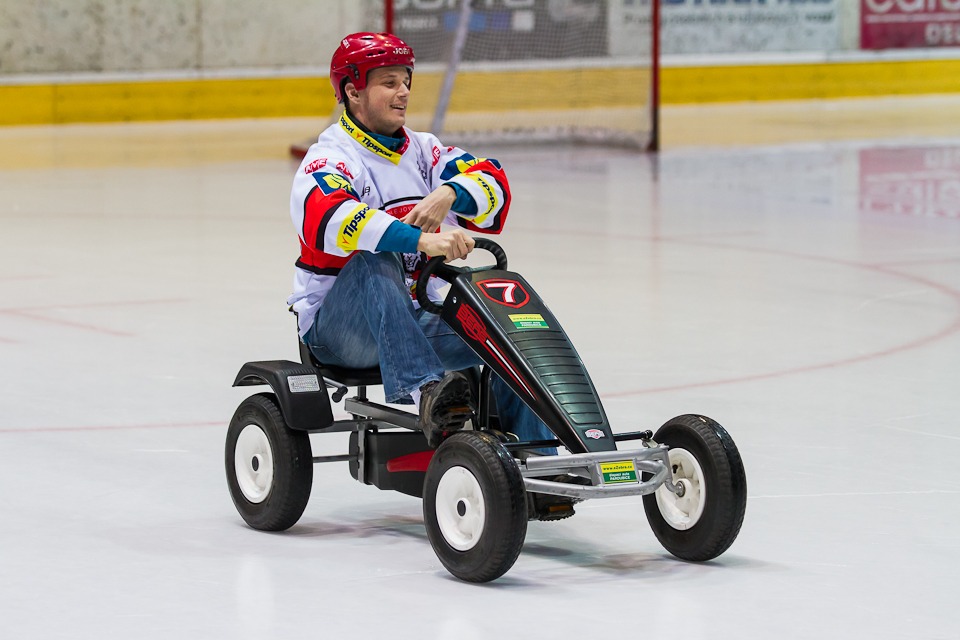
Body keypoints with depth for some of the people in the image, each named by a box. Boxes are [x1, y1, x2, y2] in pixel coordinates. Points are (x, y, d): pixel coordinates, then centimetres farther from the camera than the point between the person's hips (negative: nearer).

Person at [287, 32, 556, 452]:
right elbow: (327, 220, -34)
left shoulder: (421, 151, 12)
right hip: (337, 323, -6)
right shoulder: (329, 159, -11)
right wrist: (421, 240, -45)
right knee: (376, 263, -36)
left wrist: (450, 194, -25)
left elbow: (493, 182, -1)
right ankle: (421, 390, -53)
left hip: (416, 318, 6)